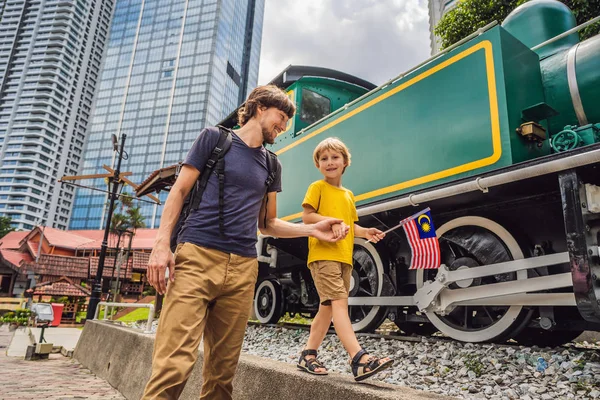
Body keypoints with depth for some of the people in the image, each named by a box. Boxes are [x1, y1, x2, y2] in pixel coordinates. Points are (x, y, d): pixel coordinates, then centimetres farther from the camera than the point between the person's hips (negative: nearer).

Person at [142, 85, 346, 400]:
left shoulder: (271, 165, 19)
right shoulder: (215, 138, 8)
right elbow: (179, 191, 5)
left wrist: (311, 229, 7)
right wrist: (162, 243, -7)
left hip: (243, 268, 4)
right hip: (196, 257, -4)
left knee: (223, 369, 6)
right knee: (174, 363, -12)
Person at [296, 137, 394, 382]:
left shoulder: (348, 195, 20)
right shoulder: (317, 187, 2)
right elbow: (307, 217, -7)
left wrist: (365, 232, 4)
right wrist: (333, 222, -20)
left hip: (344, 257, 7)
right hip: (323, 254, -7)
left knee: (328, 307, 9)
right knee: (339, 302, -18)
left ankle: (308, 356, 20)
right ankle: (359, 359, -24)